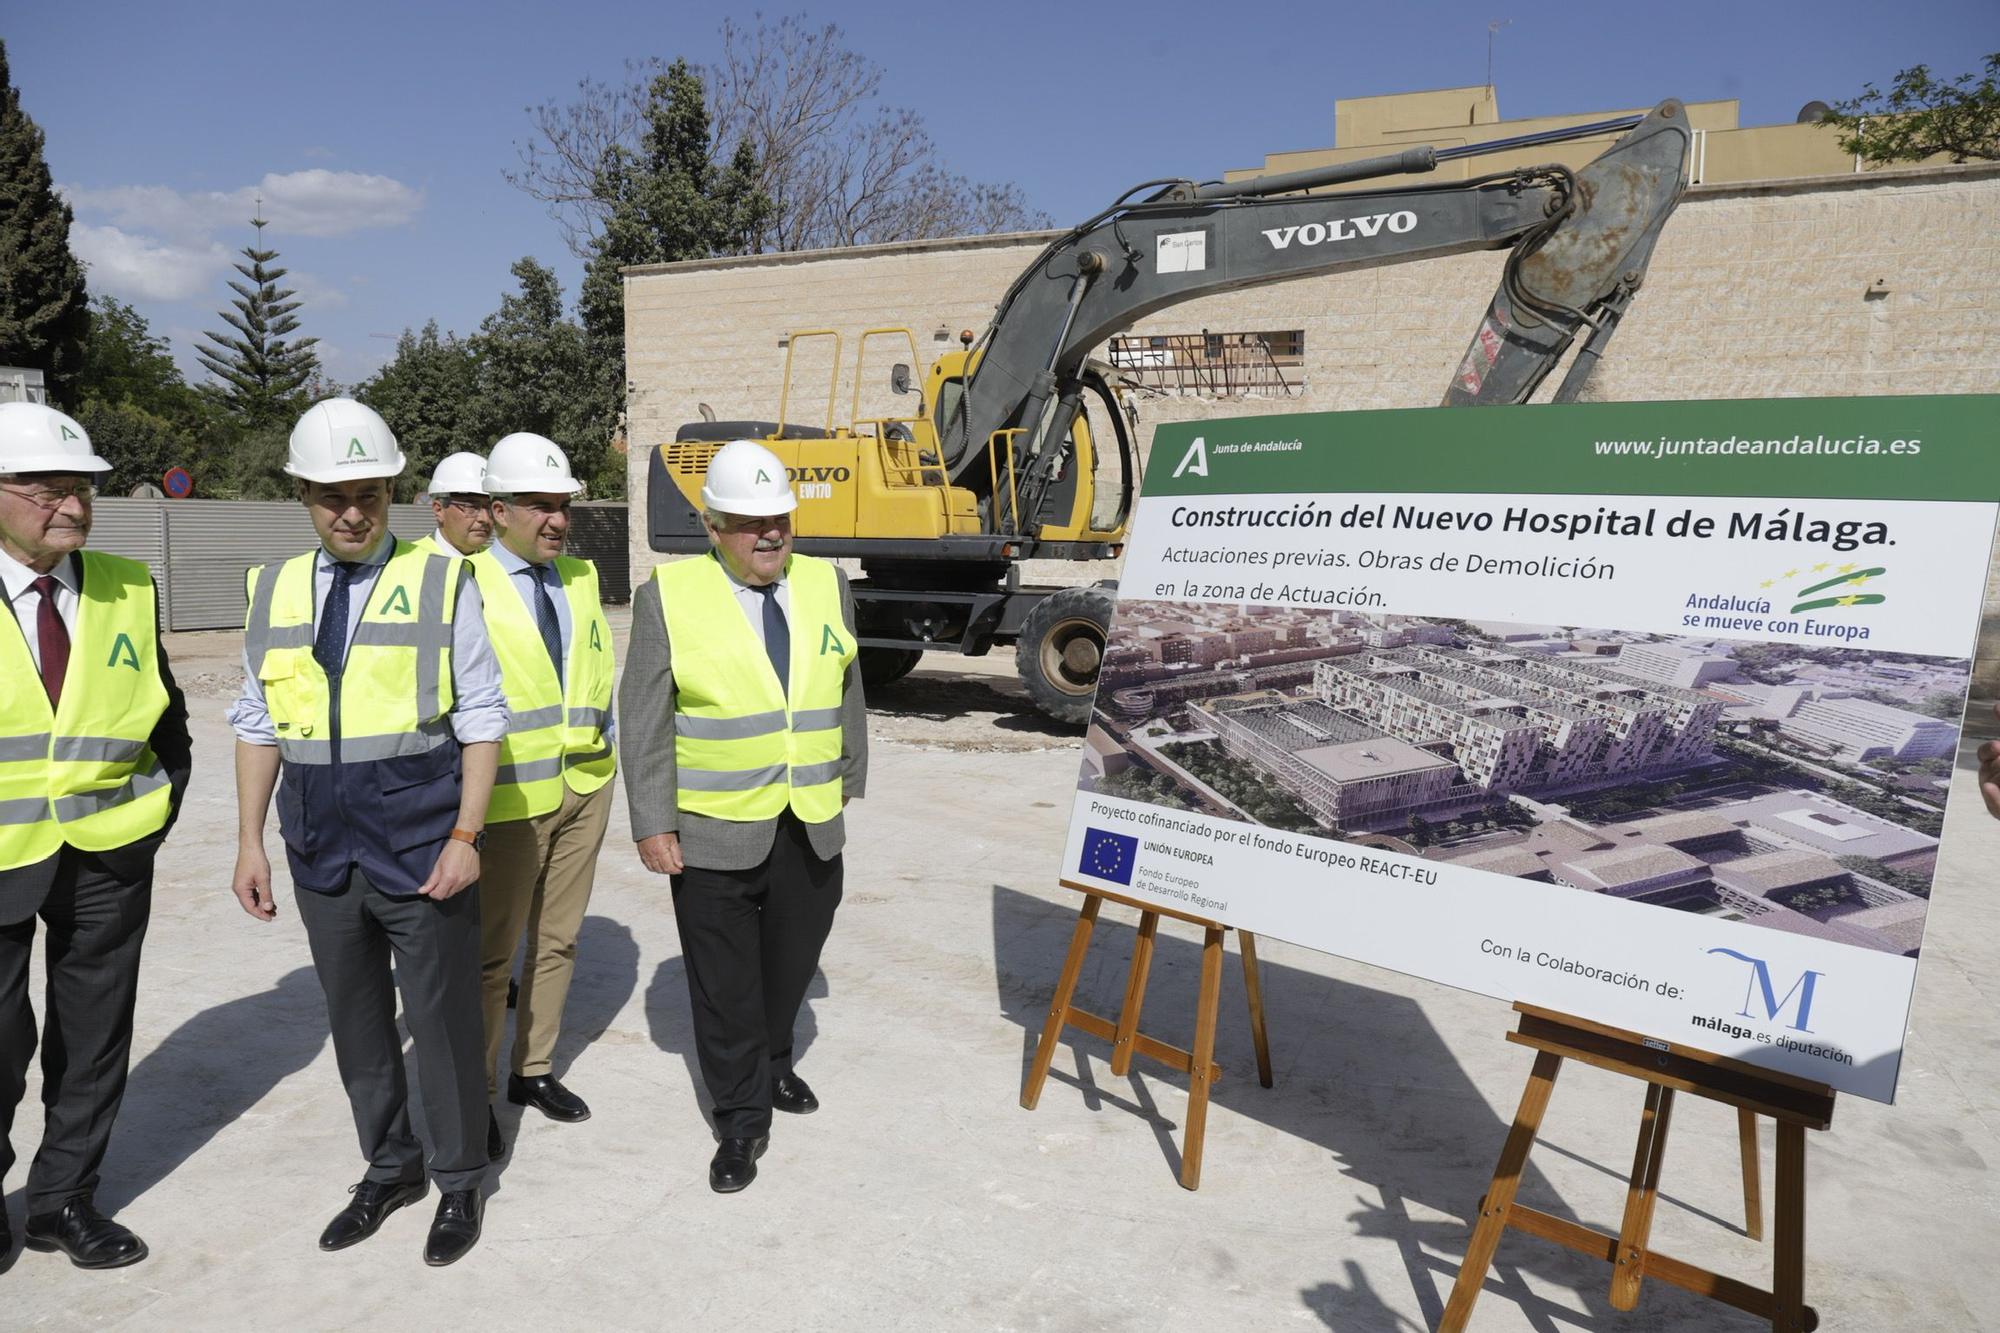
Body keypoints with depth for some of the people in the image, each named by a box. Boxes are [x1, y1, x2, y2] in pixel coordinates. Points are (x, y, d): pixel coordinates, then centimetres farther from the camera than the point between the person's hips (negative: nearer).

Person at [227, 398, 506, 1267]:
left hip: (423, 854, -4)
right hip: (322, 858, 4)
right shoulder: (273, 591, 6)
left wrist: (465, 837, -12)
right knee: (355, 1024, 17)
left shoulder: (443, 583, -6)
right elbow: (258, 726, 10)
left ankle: (460, 1183, 28)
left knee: (442, 1023, 8)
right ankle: (389, 1169, 38)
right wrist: (250, 844, 6)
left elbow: (481, 722, -7)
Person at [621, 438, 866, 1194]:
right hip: (714, 834, -3)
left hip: (812, 830, 4)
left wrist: (849, 776, 17)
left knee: (791, 964, 18)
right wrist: (653, 823, -9)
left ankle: (773, 1064, 43)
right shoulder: (669, 597, -7)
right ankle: (742, 1120, 24)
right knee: (725, 984, 7)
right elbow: (644, 721, -6)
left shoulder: (826, 586, 5)